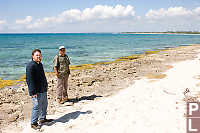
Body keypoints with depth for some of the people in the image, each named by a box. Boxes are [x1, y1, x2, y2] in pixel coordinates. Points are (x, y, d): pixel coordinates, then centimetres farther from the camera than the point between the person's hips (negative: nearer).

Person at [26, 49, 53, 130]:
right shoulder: (30, 66, -17)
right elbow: (29, 80, -22)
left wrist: (46, 85, 24)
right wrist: (33, 92, -25)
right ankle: (33, 123, 11)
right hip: (36, 91, -10)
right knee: (37, 106, -4)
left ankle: (42, 119, 35)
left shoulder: (40, 64, 13)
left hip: (43, 90, 10)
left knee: (44, 105, 19)